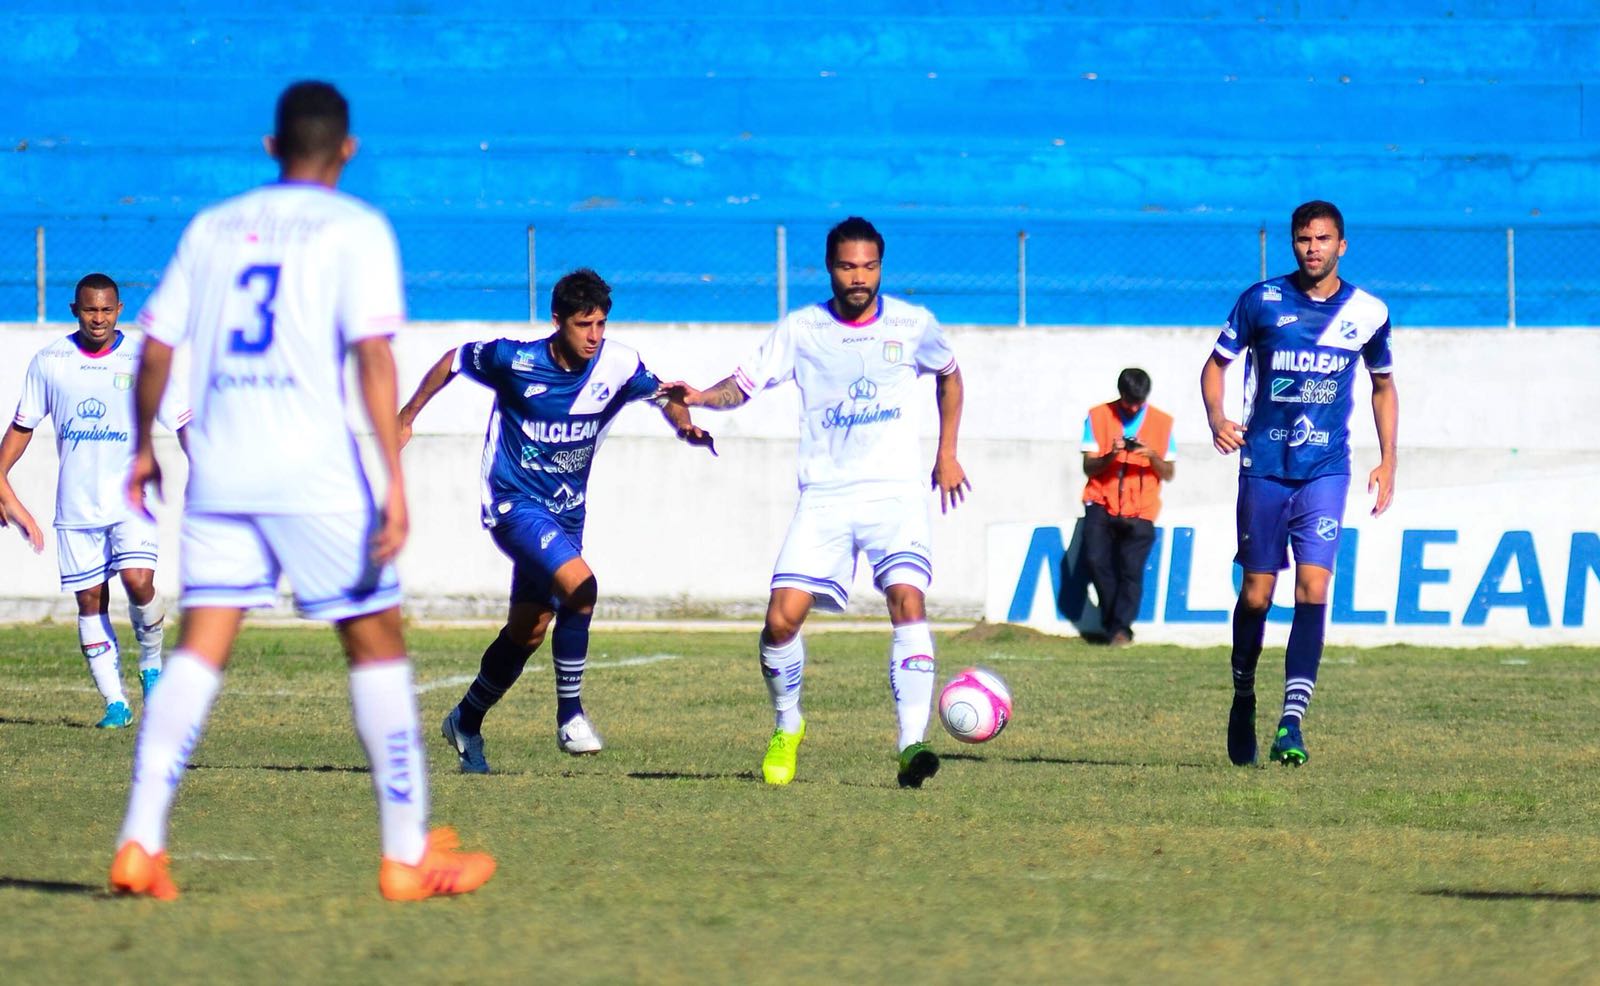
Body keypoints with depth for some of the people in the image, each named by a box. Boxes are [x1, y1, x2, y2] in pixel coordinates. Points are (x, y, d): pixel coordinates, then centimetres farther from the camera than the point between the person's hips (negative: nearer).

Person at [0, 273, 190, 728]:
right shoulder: (50, 361, 3)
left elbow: (181, 422, 3)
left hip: (133, 498, -2)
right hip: (76, 503, 2)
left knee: (138, 581, -21)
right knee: (90, 600, 1)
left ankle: (151, 663, 7)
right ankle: (115, 702, 9)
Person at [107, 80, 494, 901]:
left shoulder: (212, 227, 13)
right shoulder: (355, 229, 0)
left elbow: (156, 347, 11)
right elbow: (373, 356, -11)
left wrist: (143, 448, 25)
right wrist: (396, 480, -15)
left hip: (218, 468, 4)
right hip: (314, 471, -4)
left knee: (198, 653, 4)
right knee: (376, 642, 6)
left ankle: (140, 842, -9)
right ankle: (408, 854, 7)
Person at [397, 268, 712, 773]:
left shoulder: (618, 365, -9)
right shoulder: (514, 361, -17)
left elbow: (663, 394, 8)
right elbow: (453, 361, 0)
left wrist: (685, 424, -14)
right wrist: (407, 418, 7)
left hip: (565, 511, 5)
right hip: (513, 501, -5)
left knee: (527, 631, 12)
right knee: (579, 584, -27)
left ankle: (466, 722, 33)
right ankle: (569, 713, -15)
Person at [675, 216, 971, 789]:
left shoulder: (912, 325, 5)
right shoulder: (802, 329, 3)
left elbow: (948, 375, 24)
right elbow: (745, 384, -1)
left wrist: (947, 455, 19)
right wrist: (702, 398, -22)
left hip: (895, 491, -1)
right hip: (824, 497, 1)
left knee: (908, 600, -23)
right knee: (782, 615, -10)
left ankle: (911, 746, -29)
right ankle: (787, 727, 17)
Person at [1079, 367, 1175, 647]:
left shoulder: (1162, 422, 4)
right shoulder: (1098, 417, 3)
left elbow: (1168, 474, 5)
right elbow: (1089, 467, 0)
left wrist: (1152, 456, -15)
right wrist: (1111, 455, -20)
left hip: (1139, 511, 0)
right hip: (1102, 503, 0)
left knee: (1131, 569, -13)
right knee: (1095, 560, -16)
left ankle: (1120, 627, 2)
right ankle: (1114, 621, 5)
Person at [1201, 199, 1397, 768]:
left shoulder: (1367, 313, 4)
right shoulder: (1262, 301, -1)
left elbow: (1383, 385, 19)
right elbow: (1217, 363, 7)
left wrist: (1387, 462, 11)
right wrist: (1217, 419, -12)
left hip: (1326, 470, 0)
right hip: (1264, 466, 0)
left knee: (1313, 587, -13)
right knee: (1256, 592, 2)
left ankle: (1292, 722, -16)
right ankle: (1243, 697, 26)